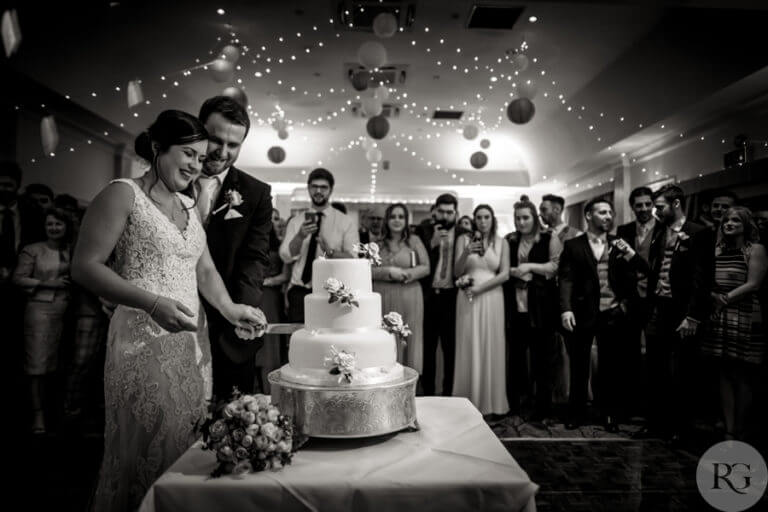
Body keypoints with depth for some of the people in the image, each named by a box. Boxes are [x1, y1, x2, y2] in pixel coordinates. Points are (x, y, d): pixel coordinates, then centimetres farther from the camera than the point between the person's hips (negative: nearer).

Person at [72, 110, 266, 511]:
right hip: (144, 339, -6)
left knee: (187, 445, 12)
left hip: (192, 341, 7)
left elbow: (204, 269, 12)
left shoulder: (189, 205, 15)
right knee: (147, 445, 2)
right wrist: (152, 303, -22)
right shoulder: (123, 195, -5)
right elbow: (84, 266, -11)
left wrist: (229, 308, -7)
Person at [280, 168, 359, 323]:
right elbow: (286, 257, -1)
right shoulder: (295, 222, 10)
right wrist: (300, 236, -18)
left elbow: (354, 259, -5)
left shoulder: (345, 222, 4)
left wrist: (330, 251, -22)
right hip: (299, 291, 2)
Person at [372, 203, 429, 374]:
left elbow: (426, 268, 0)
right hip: (382, 298, 1)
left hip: (409, 298, -1)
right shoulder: (377, 243, 9)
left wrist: (404, 274, -13)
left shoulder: (414, 241, 6)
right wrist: (389, 272, -13)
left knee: (407, 340, 3)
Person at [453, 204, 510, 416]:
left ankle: (492, 402, 13)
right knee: (469, 348, 1)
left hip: (492, 298, 1)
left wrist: (479, 288, -9)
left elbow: (504, 274, -1)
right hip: (467, 299, 0)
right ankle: (469, 402, 9)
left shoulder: (501, 242, 7)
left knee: (491, 348, 3)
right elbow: (457, 272, 0)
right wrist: (466, 253, -18)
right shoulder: (464, 239, 5)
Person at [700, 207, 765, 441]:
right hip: (719, 319, 4)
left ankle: (740, 433, 12)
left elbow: (753, 284, -8)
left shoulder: (756, 249, 1)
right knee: (725, 374, 6)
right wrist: (714, 296, -9)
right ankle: (729, 431, 12)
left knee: (742, 377, 1)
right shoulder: (717, 250, 13)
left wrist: (726, 298, -12)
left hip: (745, 318, -4)